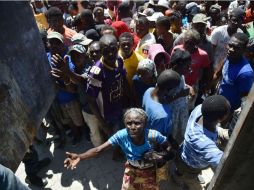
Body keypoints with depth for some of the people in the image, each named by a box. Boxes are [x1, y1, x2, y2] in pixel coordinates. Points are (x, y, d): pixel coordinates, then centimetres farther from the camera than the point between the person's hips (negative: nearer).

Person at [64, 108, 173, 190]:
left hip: (150, 171, -1)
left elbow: (168, 146, -16)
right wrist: (79, 157, -47)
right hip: (132, 170, 1)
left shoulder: (153, 136, -36)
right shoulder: (121, 135, -33)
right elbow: (99, 150, -32)